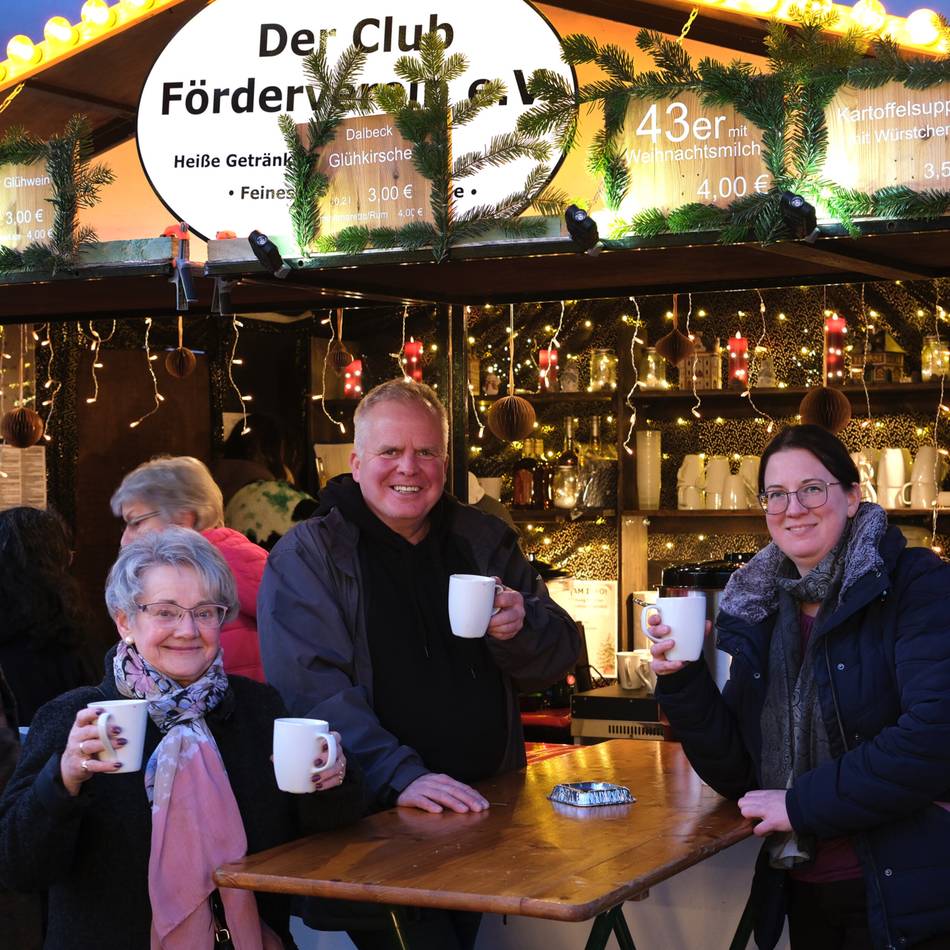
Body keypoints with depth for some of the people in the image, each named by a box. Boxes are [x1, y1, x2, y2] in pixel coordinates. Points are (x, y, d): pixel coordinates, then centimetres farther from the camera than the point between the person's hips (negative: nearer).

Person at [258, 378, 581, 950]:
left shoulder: (485, 540, 9)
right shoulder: (307, 556, -4)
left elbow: (560, 658, 8)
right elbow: (309, 686, -17)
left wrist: (521, 629, -16)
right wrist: (400, 775, -30)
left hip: (486, 809, 5)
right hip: (374, 818, -5)